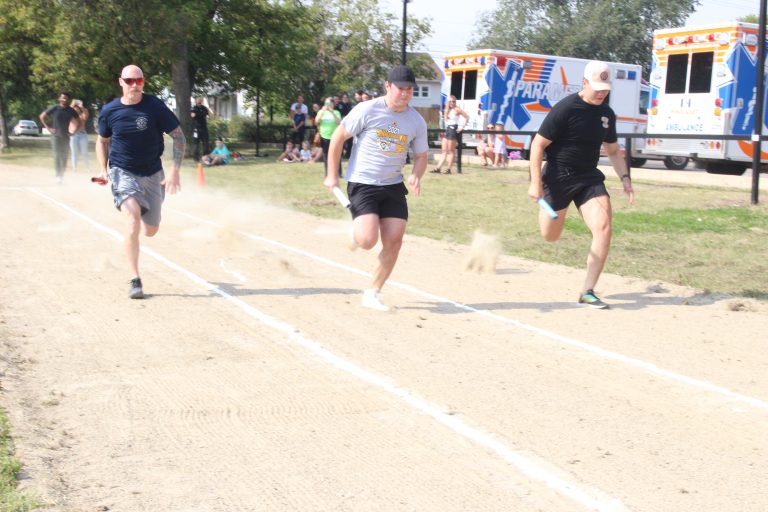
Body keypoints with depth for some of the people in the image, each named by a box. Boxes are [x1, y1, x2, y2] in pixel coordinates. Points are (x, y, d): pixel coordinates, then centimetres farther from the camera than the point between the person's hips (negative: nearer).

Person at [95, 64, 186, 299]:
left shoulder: (155, 106, -12)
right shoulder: (110, 111, -5)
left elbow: (179, 136, -7)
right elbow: (102, 141, 12)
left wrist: (175, 171, -15)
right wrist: (103, 170, -2)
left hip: (152, 174, 1)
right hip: (122, 172, -1)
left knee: (151, 230, 11)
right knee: (133, 222, -23)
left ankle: (143, 208, 51)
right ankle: (135, 280, -15)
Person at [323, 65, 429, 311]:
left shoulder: (417, 121, 0)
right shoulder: (367, 110, -12)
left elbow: (421, 156, 9)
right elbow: (338, 137, -3)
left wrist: (416, 175, -14)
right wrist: (331, 175, -2)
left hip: (394, 187, 4)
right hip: (362, 184, -4)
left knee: (394, 242, -4)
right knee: (368, 241, -19)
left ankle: (373, 293, 14)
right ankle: (356, 233, 21)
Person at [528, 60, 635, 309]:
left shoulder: (607, 113, 5)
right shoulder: (565, 109, -14)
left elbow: (613, 151, 18)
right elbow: (538, 144, -12)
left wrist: (625, 178, 4)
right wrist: (536, 183, -17)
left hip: (590, 177, 4)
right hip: (558, 178, -4)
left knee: (603, 228, -17)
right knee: (550, 236, 8)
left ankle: (588, 292, -8)